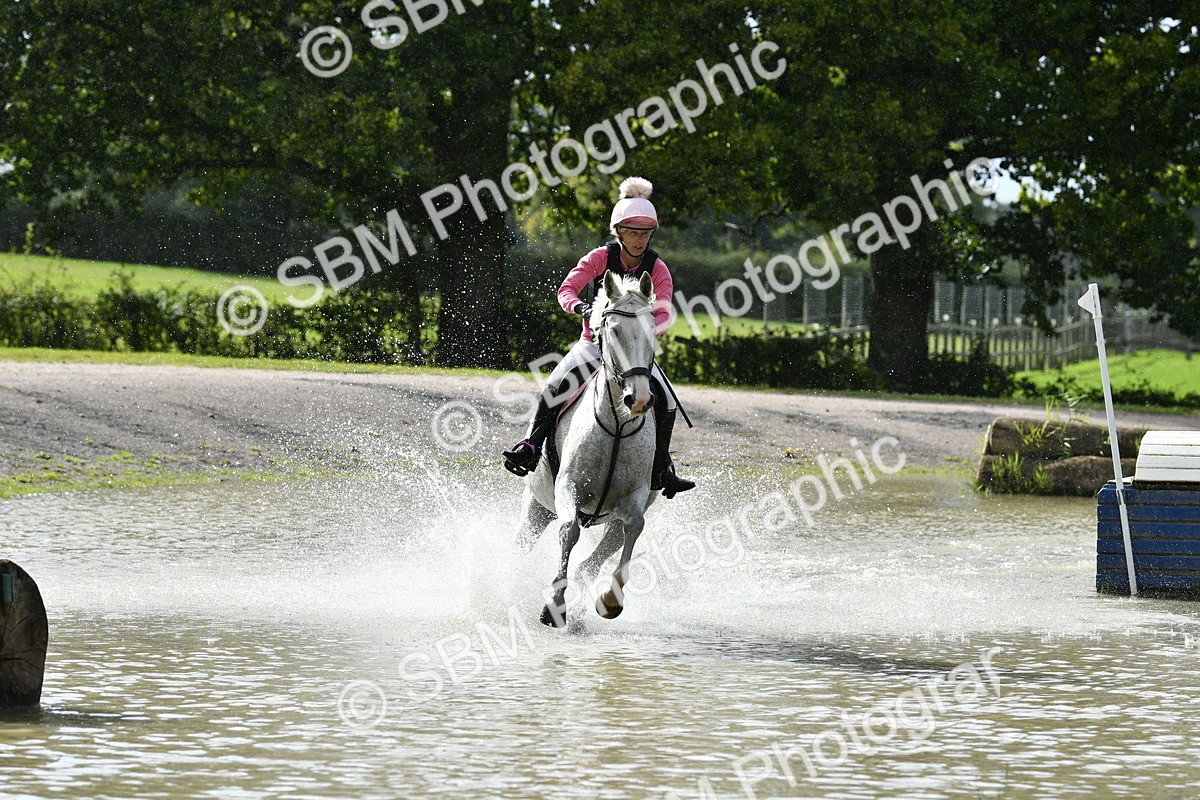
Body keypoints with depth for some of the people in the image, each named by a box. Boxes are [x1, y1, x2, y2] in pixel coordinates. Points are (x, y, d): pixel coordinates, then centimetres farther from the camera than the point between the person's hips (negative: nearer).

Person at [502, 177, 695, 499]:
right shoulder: (600, 258, -7)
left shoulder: (657, 269, -5)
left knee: (666, 401, -19)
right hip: (595, 342, -1)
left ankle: (661, 469, -6)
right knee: (555, 388, -27)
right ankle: (530, 446, -18)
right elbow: (566, 289, -15)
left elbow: (664, 315, -16)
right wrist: (581, 307, -38)